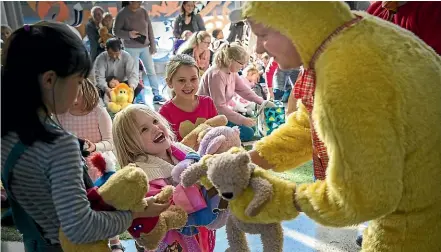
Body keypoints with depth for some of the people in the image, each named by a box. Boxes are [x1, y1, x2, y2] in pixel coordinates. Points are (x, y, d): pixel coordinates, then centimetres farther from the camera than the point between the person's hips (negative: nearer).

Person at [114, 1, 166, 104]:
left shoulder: (143, 11, 1)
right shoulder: (122, 14, -9)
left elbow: (150, 29, 4)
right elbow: (116, 31, -7)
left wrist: (153, 45, 1)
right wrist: (128, 34, -23)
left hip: (145, 47, 4)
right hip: (131, 48, -3)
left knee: (151, 71, 6)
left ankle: (156, 95, 14)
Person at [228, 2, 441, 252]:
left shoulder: (348, 82, -35)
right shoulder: (357, 32, -5)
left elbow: (361, 196, -27)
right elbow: (308, 123, 4)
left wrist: (287, 199, -13)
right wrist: (247, 162, -2)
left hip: (419, 224, -8)